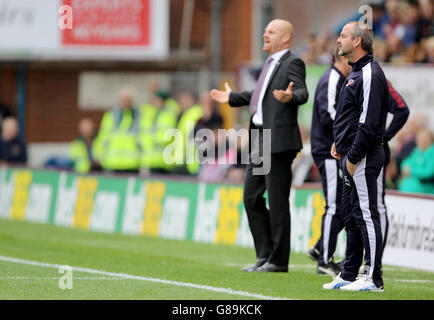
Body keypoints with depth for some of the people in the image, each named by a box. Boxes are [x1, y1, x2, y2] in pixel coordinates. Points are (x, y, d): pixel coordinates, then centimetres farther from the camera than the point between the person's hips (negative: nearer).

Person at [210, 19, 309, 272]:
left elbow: (303, 93, -24)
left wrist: (290, 97, -46)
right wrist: (232, 98, 43)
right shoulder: (271, 63, 18)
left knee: (277, 200, -4)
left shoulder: (293, 63, -9)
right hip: (260, 140, 10)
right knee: (252, 195, 11)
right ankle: (266, 254, 18)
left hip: (279, 141, -10)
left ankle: (278, 260, 2)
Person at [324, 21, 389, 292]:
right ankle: (349, 275, 20)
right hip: (351, 157, 11)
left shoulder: (370, 74, -15)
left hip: (363, 157, -11)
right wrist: (340, 143, 16)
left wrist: (354, 156, -20)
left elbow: (369, 122, -21)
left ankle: (374, 279, -8)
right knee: (351, 216, 14)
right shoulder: (357, 72, 18)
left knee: (366, 215, -9)